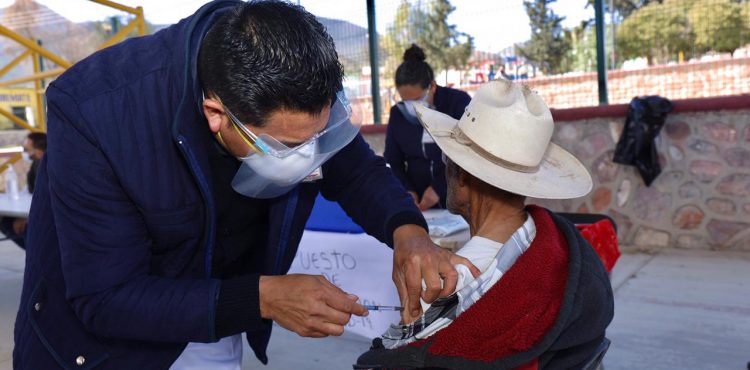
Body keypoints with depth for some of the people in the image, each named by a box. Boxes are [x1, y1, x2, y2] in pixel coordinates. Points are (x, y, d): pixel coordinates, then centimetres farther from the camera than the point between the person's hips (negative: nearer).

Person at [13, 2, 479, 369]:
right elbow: (105, 299, -27)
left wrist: (407, 230, -26)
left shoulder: (293, 87, -23)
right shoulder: (96, 111, -33)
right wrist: (262, 298, -36)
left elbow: (355, 167, -6)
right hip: (100, 330, -3)